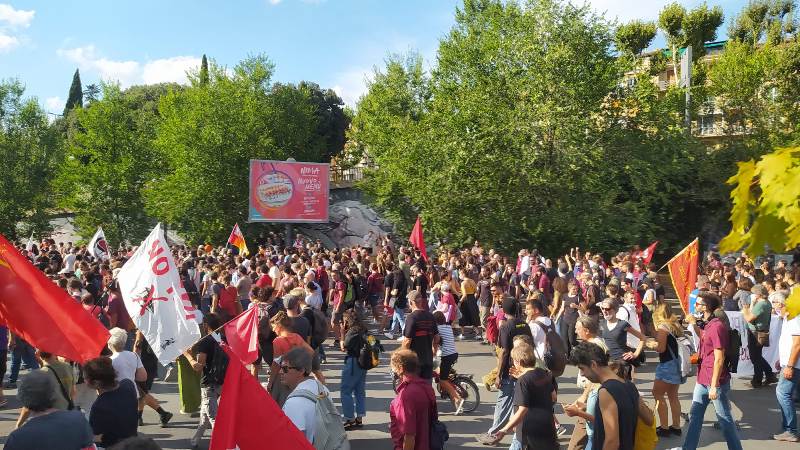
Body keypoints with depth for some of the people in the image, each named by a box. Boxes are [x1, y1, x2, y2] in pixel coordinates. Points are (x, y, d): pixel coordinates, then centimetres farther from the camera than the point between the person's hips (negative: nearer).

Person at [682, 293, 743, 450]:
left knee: (724, 419, 5)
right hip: (702, 380, 9)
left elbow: (719, 359, -21)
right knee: (695, 415, 14)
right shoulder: (706, 324, 8)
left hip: (715, 382, -9)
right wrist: (694, 324, 13)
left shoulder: (717, 326, -20)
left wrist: (714, 386, -20)